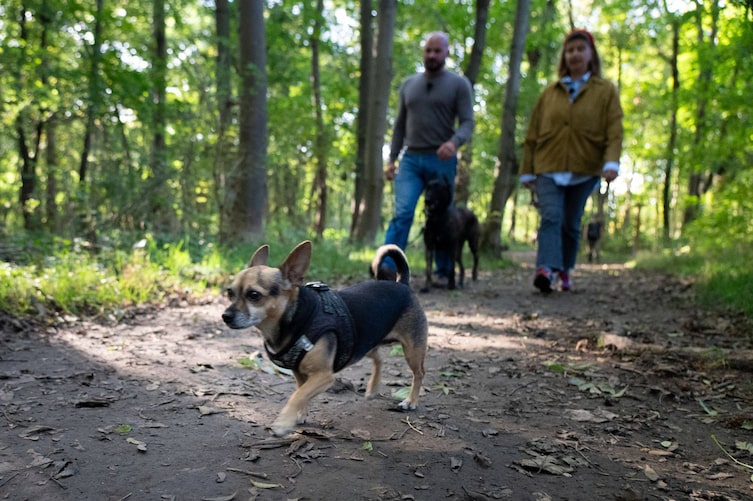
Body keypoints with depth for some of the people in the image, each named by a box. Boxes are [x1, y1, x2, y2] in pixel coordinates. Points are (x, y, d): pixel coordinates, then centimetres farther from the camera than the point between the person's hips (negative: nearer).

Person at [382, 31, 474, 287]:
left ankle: (443, 272, 18)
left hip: (442, 161, -2)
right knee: (402, 213, -13)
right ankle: (387, 268, -17)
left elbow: (467, 122, -6)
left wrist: (454, 142, -27)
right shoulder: (408, 84, 15)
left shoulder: (459, 84, 3)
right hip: (410, 159, 2)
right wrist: (391, 158, 10)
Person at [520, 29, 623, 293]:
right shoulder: (550, 92, 12)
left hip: (584, 171, 0)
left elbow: (614, 132, -2)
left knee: (571, 224, 7)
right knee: (550, 217, -17)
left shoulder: (606, 91, 8)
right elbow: (533, 134, 12)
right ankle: (547, 268, -29)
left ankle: (565, 271, 21)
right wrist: (527, 171, 9)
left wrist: (611, 163, -19)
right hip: (549, 169, 0)